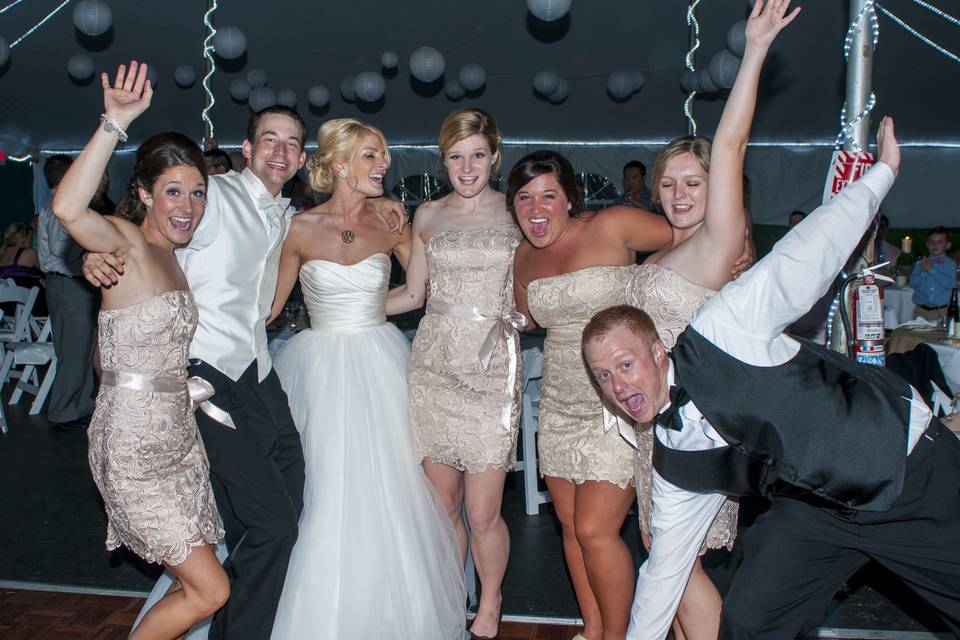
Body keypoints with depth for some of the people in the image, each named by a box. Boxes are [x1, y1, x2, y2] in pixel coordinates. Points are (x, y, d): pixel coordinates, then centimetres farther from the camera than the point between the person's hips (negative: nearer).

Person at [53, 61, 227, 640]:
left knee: (194, 583, 17)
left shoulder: (170, 255, 11)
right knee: (211, 590, -3)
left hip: (176, 435, 8)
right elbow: (67, 207, -36)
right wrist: (116, 123, -39)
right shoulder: (126, 241, -14)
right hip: (134, 444, -8)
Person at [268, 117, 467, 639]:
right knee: (330, 494, -1)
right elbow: (271, 305, 5)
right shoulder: (300, 229, -3)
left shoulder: (390, 224, 1)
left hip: (380, 364, 2)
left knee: (391, 491, 4)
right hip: (323, 368, -1)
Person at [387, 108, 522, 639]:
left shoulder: (516, 213, 3)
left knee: (483, 514, 0)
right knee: (443, 504, 8)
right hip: (433, 367, 2)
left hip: (491, 371, -2)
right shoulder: (427, 216, 10)